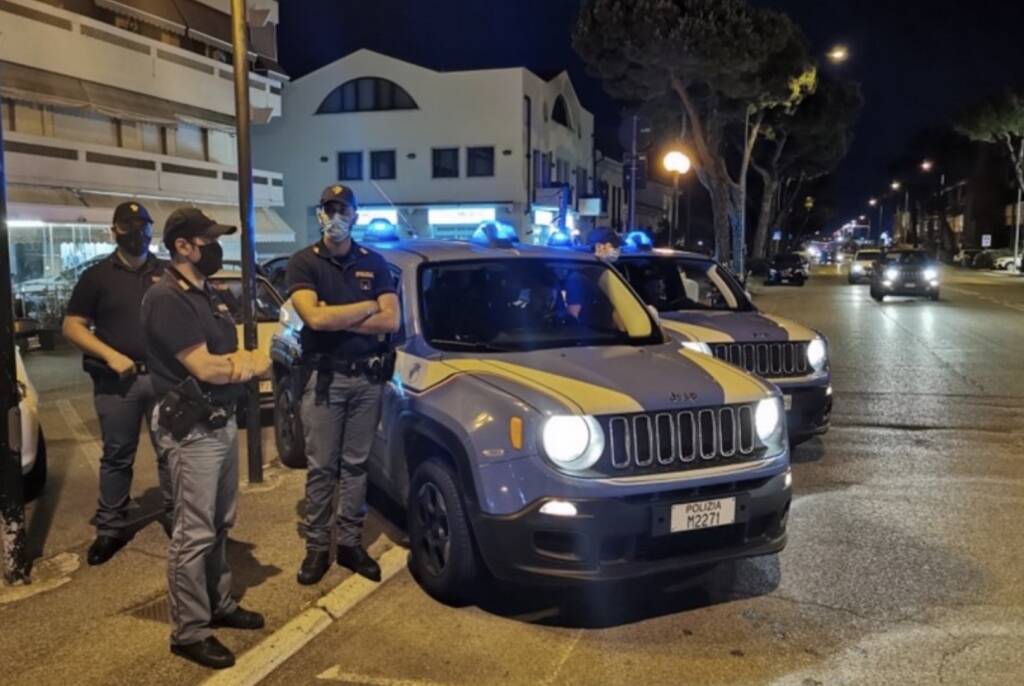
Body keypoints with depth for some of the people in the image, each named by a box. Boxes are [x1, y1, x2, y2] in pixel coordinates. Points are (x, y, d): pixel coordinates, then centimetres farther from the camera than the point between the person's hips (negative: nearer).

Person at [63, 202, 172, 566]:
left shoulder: (167, 273, 9)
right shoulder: (97, 275, 4)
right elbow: (72, 326, 2)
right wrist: (110, 356, -12)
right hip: (117, 379, -1)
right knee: (117, 456, 6)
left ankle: (173, 514, 20)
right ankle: (111, 527, 16)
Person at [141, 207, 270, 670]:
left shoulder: (207, 293, 14)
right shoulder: (166, 299, -17)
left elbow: (228, 354, 14)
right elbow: (206, 368, -23)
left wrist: (247, 363, -11)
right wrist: (253, 365, -6)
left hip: (223, 422, 10)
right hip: (193, 430, -9)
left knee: (219, 526, 19)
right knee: (195, 534, -1)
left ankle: (220, 606, 33)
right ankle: (189, 632, 11)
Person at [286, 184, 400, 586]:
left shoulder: (374, 263, 7)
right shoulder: (304, 263, -1)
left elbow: (391, 321, -4)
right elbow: (315, 318, -17)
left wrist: (335, 318, -11)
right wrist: (368, 307, -8)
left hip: (367, 377, 2)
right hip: (323, 378, -2)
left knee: (356, 465, 9)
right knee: (321, 467, 3)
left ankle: (350, 543, 20)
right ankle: (317, 547, 14)